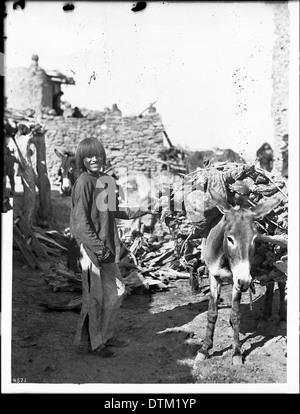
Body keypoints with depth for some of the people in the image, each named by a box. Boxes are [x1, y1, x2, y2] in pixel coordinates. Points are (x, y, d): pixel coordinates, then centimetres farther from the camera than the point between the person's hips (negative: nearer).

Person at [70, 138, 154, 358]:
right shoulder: (84, 182, -15)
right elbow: (81, 220, -20)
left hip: (107, 246, 9)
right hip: (92, 248, -9)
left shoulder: (105, 180, 10)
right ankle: (88, 342, 20)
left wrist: (138, 212, 25)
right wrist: (98, 247, -24)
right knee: (96, 296, 2)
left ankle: (106, 335, 34)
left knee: (117, 291, 17)